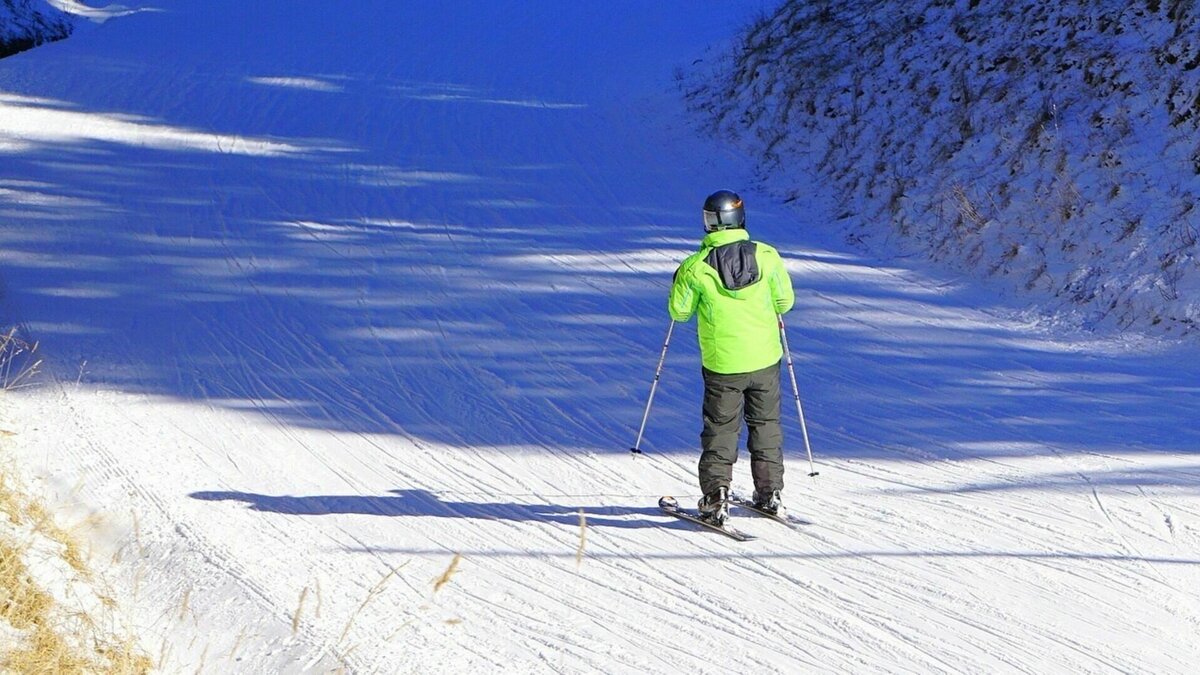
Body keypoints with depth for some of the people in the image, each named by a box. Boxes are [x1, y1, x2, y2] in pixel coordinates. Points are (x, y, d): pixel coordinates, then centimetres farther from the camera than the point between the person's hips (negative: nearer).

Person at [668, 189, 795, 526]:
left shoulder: (696, 267, -14)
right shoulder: (767, 256, -9)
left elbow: (679, 312, -3)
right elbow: (785, 301, 1)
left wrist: (680, 282, 14)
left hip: (721, 363, -2)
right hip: (765, 358, 2)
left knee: (721, 428, 9)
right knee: (766, 423, 18)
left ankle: (716, 498, 3)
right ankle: (770, 492, 23)